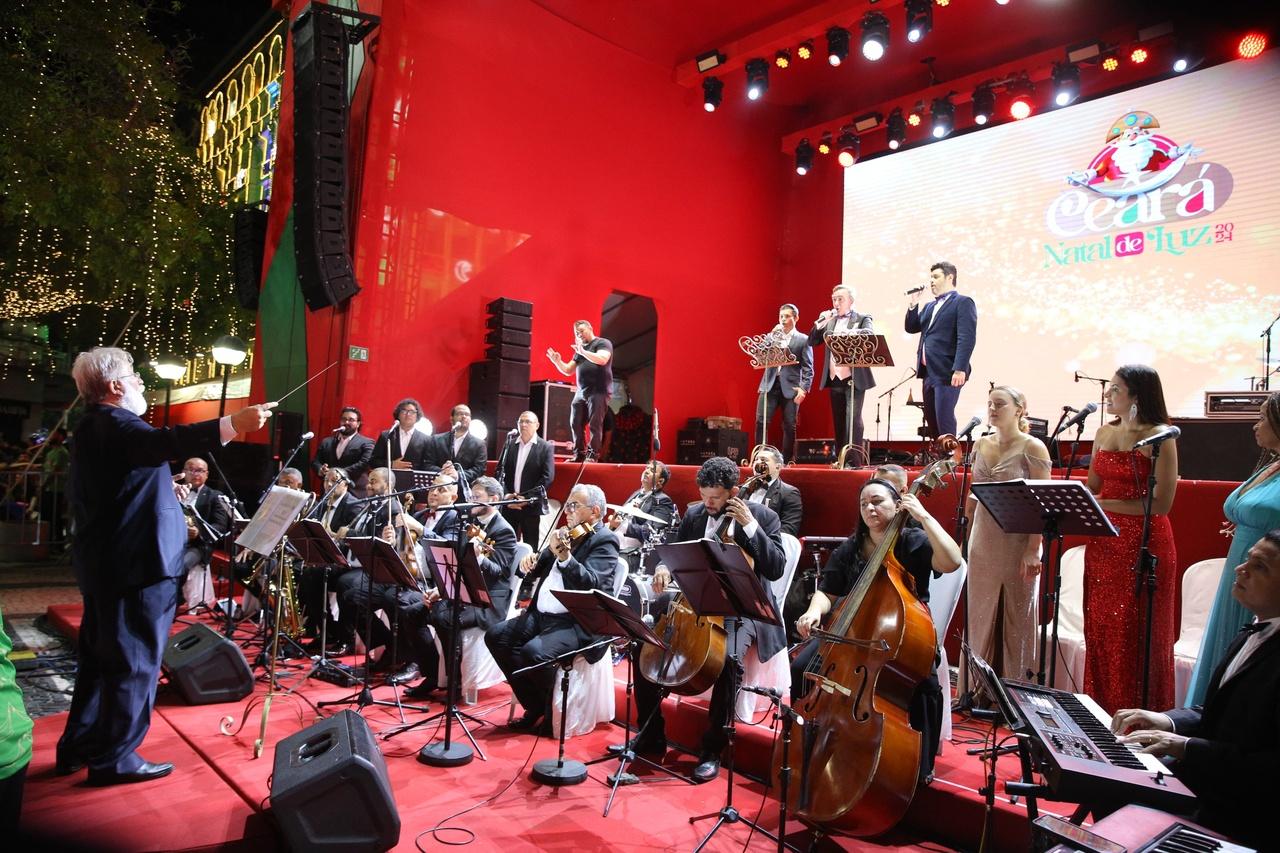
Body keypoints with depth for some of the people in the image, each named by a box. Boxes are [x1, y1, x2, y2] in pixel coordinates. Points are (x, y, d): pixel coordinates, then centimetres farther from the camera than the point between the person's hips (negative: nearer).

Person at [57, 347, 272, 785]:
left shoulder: (92, 426, 17)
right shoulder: (115, 423, -16)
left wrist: (169, 516, 30)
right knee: (135, 662, -2)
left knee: (99, 657, 19)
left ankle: (78, 746, 28)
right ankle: (115, 757, 6)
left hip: (103, 565, 11)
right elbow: (164, 444, -37)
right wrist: (232, 424, -49)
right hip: (136, 564, -11)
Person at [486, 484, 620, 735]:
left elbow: (591, 584, -25)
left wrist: (565, 557, -40)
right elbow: (539, 571, 22)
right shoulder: (568, 534, 15)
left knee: (534, 651, -30)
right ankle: (535, 706, 8)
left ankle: (553, 710, 1)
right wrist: (531, 562, -2)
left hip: (577, 623, -9)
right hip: (541, 615, 9)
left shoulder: (604, 541, -9)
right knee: (496, 636, -5)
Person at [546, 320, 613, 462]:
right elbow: (568, 370, 20)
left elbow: (602, 359, -18)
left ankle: (592, 455, -5)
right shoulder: (579, 350, 23)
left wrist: (583, 351, -21)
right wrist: (557, 361, 3)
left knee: (595, 425, -9)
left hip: (598, 392, -7)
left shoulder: (603, 343, 2)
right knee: (575, 424, 3)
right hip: (581, 392, 7)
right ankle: (579, 454, 11)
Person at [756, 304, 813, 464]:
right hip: (770, 384, 3)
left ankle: (787, 460, 9)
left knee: (789, 426, 1)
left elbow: (808, 367, 0)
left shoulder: (803, 339, 5)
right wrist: (772, 336, -5)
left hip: (790, 387, -2)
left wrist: (804, 388, -12)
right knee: (761, 421, -6)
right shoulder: (772, 336, 16)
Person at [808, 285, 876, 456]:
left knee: (853, 418, -9)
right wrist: (820, 323, -6)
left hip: (854, 378, -5)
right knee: (838, 420, 8)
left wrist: (847, 332, -33)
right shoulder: (829, 321, 15)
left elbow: (870, 334, -18)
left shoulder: (862, 319, 3)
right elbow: (812, 342, 9)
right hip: (834, 378, 5)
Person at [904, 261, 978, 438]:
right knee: (931, 419, 10)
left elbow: (967, 338, -14)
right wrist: (913, 304, 7)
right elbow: (911, 328, 19)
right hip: (929, 372, 8)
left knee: (944, 418, -8)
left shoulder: (963, 303, -5)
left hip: (947, 373, -8)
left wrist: (960, 370, -23)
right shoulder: (930, 307, 21)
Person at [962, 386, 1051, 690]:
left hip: (1017, 547, -5)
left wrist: (1033, 550, -18)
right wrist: (966, 539, 14)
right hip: (983, 545, 5)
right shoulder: (981, 445, 9)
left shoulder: (1032, 448, -8)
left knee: (1015, 620, 6)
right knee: (980, 618, 11)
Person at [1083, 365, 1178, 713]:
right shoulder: (1104, 433, 10)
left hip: (1144, 545, -6)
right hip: (1103, 543, 6)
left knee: (1137, 636, 2)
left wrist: (1104, 504, -17)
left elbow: (1161, 504, -15)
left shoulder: (1159, 437, -10)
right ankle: (1101, 711, 22)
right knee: (1100, 630, 10)